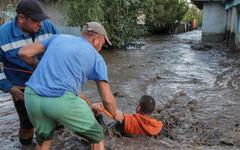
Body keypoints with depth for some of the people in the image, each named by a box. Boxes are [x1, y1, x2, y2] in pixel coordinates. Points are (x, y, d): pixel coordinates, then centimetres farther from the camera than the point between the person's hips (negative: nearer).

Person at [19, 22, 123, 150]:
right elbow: (107, 99, 10)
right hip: (62, 101, -4)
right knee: (97, 137, 19)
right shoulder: (96, 58, 12)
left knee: (44, 139, 31)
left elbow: (24, 53, 15)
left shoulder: (58, 37, 21)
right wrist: (116, 114, 30)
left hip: (32, 97, 5)